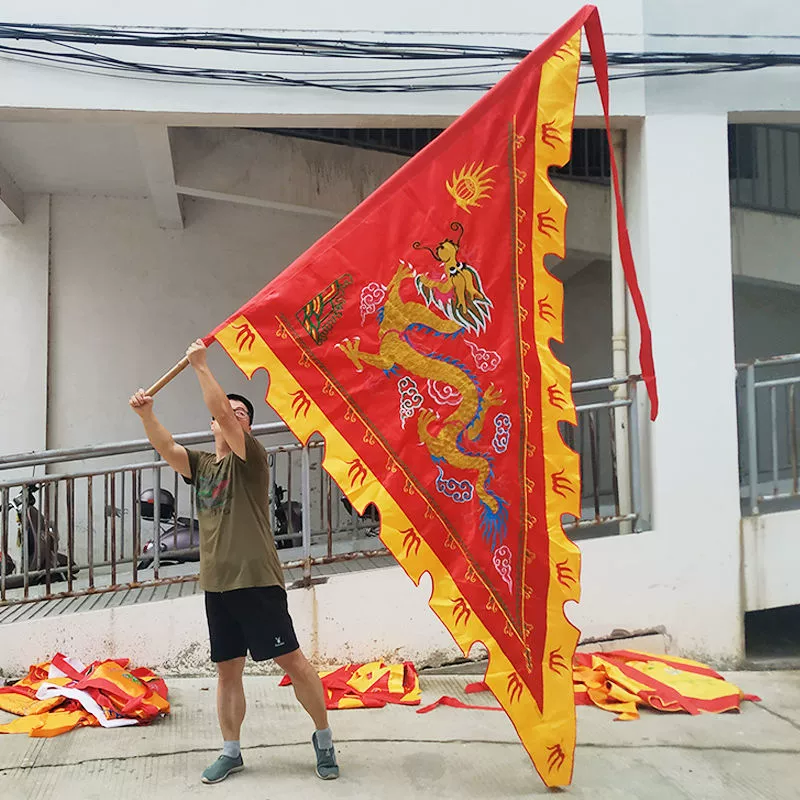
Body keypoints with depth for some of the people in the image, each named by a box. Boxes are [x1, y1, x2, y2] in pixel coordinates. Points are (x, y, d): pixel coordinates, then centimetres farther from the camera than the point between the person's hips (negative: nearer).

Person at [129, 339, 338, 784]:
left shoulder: (251, 459, -4)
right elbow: (166, 448, -2)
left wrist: (201, 365, -13)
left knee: (291, 659, -1)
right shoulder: (201, 466, 13)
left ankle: (324, 739, 14)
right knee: (228, 670, 13)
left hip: (256, 581, -6)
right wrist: (146, 414, -18)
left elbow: (222, 413, -16)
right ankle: (231, 752, 25)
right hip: (216, 584, 6)